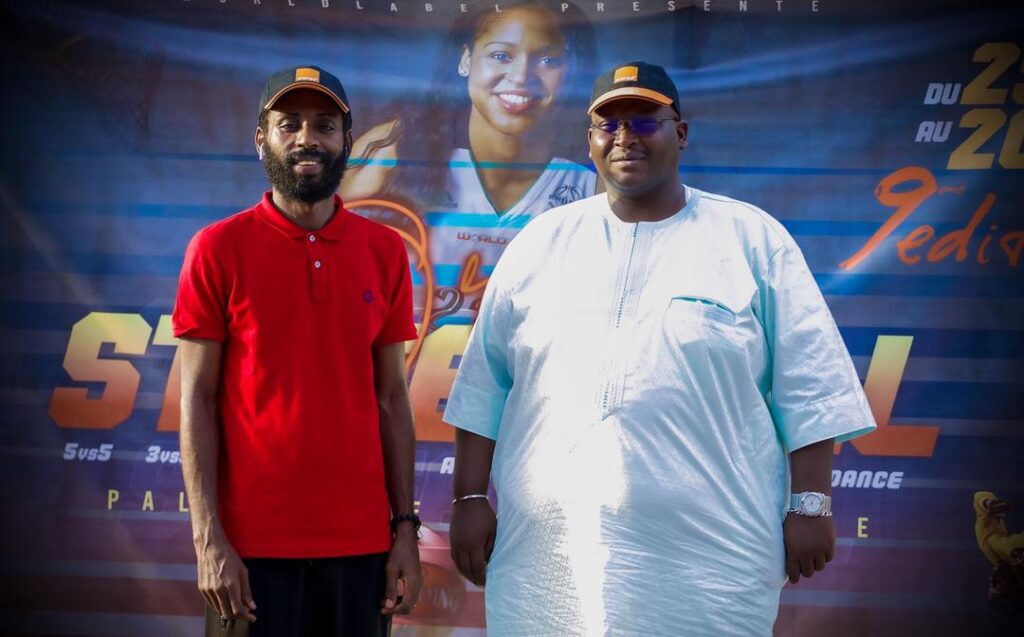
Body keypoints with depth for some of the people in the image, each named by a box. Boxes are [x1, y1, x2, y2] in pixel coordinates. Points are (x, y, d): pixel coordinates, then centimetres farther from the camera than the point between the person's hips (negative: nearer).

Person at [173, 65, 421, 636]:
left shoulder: (385, 252, 6)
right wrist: (209, 538, -9)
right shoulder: (219, 249, -2)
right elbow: (198, 400, -3)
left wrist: (406, 529, 4)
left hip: (361, 540, 2)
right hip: (253, 543, -2)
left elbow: (392, 397, 8)